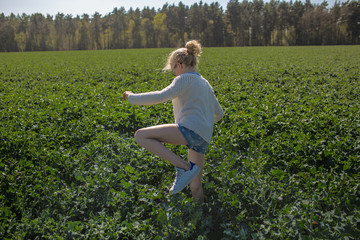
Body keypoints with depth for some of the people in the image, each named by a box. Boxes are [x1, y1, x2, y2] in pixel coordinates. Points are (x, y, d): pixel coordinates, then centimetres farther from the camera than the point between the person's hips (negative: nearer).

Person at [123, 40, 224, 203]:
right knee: (195, 188, 15)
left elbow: (162, 96, -14)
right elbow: (219, 114, 32)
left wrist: (132, 98, -4)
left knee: (141, 136, -15)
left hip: (190, 129, -9)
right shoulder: (205, 84, 27)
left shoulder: (185, 78, 1)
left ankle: (183, 167, -21)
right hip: (203, 138, 10)